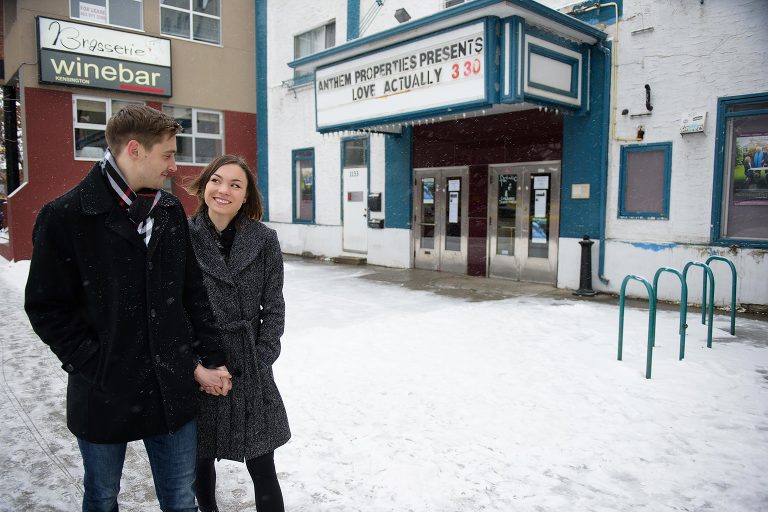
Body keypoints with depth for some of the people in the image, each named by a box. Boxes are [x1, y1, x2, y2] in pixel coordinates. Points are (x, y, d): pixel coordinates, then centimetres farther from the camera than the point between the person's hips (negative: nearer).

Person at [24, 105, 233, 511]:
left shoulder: (171, 212, 4)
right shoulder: (66, 217, -10)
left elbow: (194, 292, 6)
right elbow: (47, 309, -9)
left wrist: (210, 360, 0)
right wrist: (100, 370, -14)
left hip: (174, 394, 3)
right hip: (103, 398, -3)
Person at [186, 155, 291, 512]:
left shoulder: (264, 241, -4)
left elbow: (273, 308, 0)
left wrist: (261, 361, -6)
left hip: (250, 370, 0)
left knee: (262, 469, 7)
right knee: (199, 461, 17)